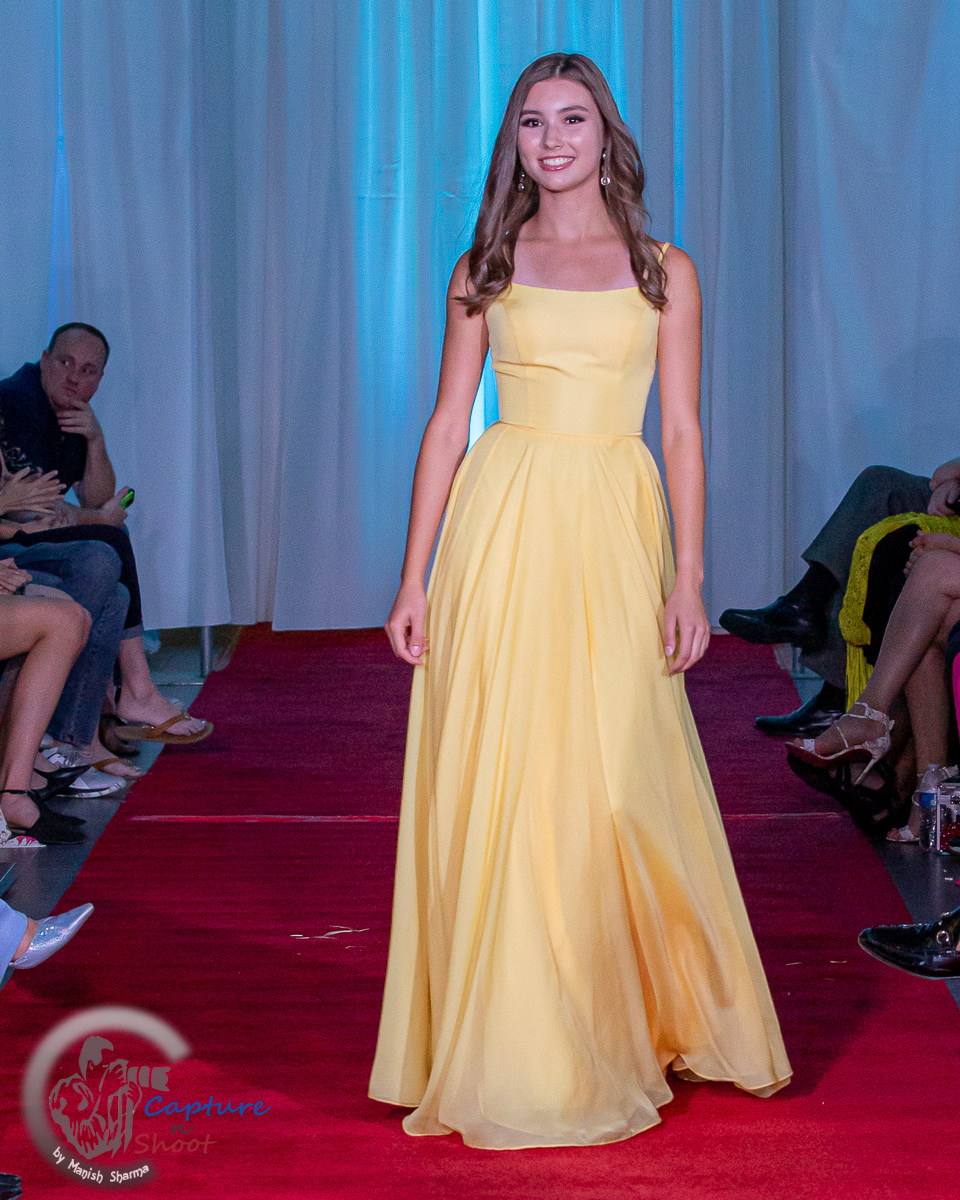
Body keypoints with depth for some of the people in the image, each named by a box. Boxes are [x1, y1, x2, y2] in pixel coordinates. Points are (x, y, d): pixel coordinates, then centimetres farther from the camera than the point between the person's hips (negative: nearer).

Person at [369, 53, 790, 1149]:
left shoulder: (664, 272, 9)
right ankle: (502, 1052, 10)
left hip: (615, 534, 0)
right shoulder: (483, 272, 10)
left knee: (615, 782, -2)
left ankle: (622, 1035, 17)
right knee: (493, 788, -1)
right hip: (502, 533, 1)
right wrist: (414, 578, 2)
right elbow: (447, 424, 8)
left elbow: (683, 431, 5)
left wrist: (688, 578, -3)